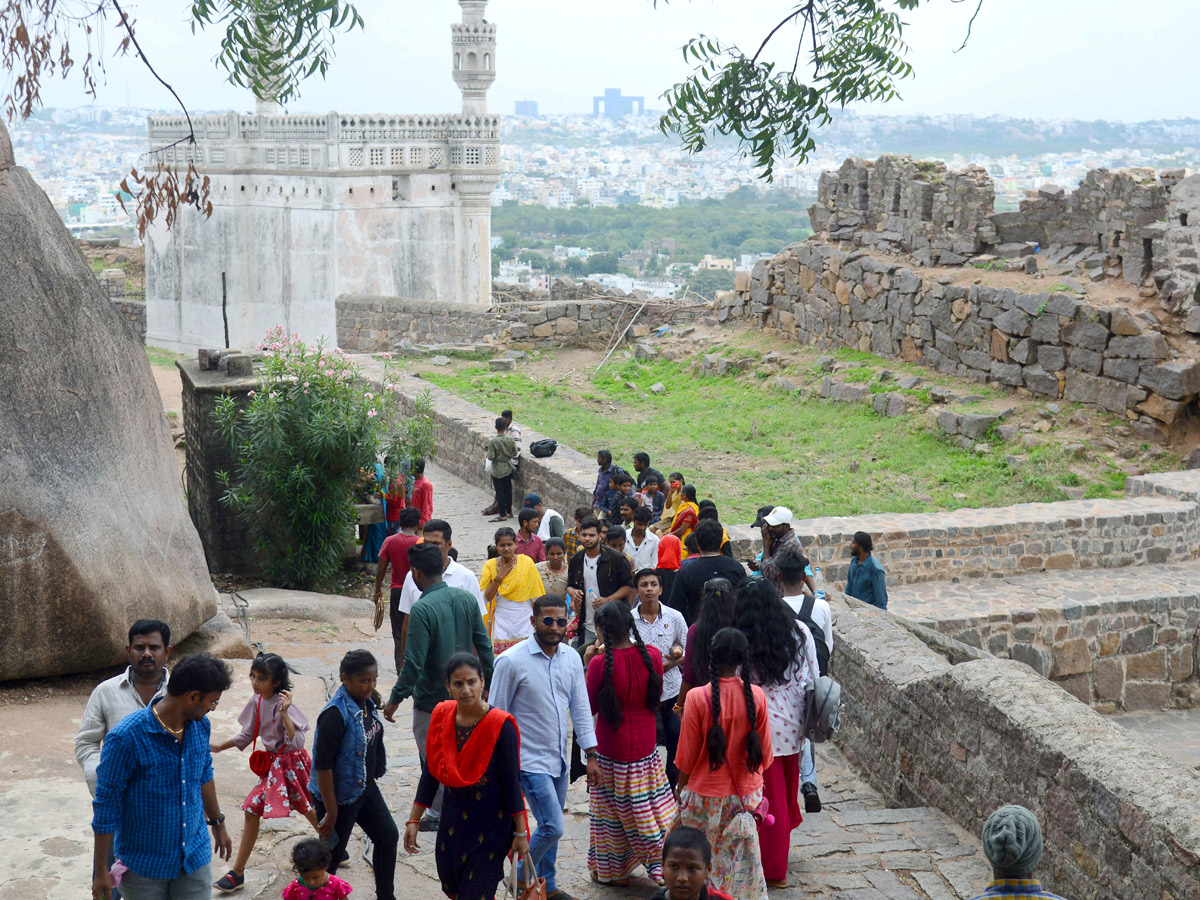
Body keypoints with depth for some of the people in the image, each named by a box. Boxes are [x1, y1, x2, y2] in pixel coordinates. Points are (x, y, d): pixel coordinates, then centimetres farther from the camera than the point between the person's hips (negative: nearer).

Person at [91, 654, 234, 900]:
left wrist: (217, 823, 28)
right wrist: (100, 871, -11)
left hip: (195, 858, 5)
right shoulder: (125, 738, -23)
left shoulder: (200, 725, -4)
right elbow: (106, 808, -16)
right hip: (143, 867, -5)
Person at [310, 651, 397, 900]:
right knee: (331, 857, 4)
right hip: (339, 796, -9)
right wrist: (331, 813, -23)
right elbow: (323, 766, -26)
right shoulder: (336, 714, -28)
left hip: (366, 789, 9)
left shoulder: (366, 702, -1)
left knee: (388, 836, 18)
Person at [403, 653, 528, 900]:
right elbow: (430, 773, 4)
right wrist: (414, 820, 5)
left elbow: (512, 782, -14)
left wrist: (520, 832, -11)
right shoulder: (442, 716, -5)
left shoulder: (500, 725, -19)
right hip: (453, 821, 5)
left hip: (490, 827, -5)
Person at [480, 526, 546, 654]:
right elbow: (485, 598, -4)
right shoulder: (490, 565, 1)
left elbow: (537, 596, 5)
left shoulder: (527, 563, -1)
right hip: (501, 622, 0)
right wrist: (499, 577, -11)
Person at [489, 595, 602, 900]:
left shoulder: (571, 658, 2)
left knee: (550, 827, 15)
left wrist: (591, 755, 8)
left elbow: (580, 708, 9)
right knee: (552, 827, -10)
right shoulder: (512, 661, -15)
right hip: (530, 759, -6)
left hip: (559, 759, 6)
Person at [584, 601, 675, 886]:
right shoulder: (652, 656, -9)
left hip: (611, 750, -4)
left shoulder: (600, 663, -21)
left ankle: (610, 870, 25)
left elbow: (590, 707, -8)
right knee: (653, 809, 14)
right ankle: (662, 866, 14)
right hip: (646, 745, 4)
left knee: (612, 813, 12)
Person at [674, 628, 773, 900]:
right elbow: (764, 752, 0)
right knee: (743, 861, 14)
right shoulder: (756, 696, -10)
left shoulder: (697, 698, -17)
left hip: (704, 795, -2)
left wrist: (681, 790, 6)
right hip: (746, 794, 2)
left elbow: (686, 757, -9)